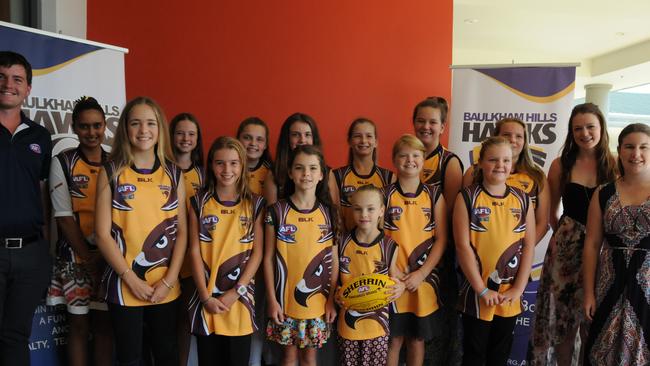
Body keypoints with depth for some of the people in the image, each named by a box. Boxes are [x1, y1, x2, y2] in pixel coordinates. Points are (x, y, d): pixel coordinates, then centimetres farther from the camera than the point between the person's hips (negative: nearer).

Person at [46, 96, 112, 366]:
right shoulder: (62, 164, -1)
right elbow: (64, 216, -5)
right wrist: (88, 256, -9)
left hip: (110, 258, 2)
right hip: (75, 257, -2)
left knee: (105, 324, 9)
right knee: (79, 325, 6)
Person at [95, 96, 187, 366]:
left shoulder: (174, 174, 3)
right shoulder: (111, 173, -2)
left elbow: (181, 231, 2)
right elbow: (103, 234, -6)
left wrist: (169, 280, -6)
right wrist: (132, 279, -11)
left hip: (165, 286, 2)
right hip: (124, 285, -2)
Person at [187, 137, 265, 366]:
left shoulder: (254, 204, 1)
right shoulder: (199, 202, 1)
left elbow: (257, 252, -2)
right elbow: (195, 251, -1)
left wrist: (235, 292, -10)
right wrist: (206, 296, -8)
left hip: (240, 298, 0)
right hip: (208, 299, 0)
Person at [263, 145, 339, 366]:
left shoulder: (328, 213, 0)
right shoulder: (277, 212, -6)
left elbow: (334, 260, 3)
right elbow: (268, 258, -3)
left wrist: (332, 300, 1)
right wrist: (272, 299, -6)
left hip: (318, 302, 1)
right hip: (285, 300, -1)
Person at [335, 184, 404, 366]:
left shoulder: (389, 246, -7)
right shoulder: (343, 243, -4)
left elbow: (393, 280, 2)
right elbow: (337, 278, 8)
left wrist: (399, 288, -19)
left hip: (376, 323, -1)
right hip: (348, 322, 1)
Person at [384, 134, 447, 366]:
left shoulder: (434, 195, 2)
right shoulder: (385, 195, -1)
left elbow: (441, 239, -1)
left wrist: (421, 273, -10)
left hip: (424, 280, 1)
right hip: (393, 281, -1)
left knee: (417, 338, 12)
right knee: (394, 339, 7)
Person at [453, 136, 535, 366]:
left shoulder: (522, 199, 3)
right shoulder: (467, 197, -7)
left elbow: (528, 246, 2)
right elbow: (463, 246, -11)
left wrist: (518, 288, -6)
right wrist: (482, 290, -13)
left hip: (510, 295, 3)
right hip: (477, 292, -3)